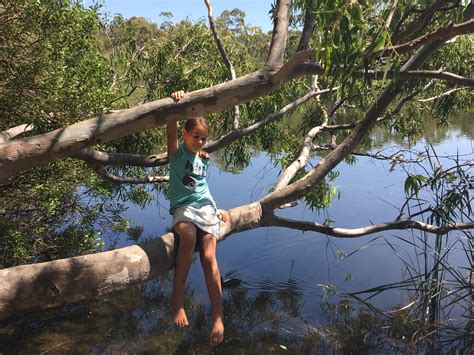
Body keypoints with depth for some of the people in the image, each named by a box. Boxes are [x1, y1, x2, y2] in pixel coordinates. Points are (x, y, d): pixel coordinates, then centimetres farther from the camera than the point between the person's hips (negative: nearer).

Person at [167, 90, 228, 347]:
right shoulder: (177, 152, 4)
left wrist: (214, 208, 30)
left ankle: (218, 317, -19)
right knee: (189, 238, -37)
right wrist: (175, 106, -31)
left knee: (208, 257, -18)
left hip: (205, 206, 3)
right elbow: (171, 131, -16)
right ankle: (177, 299, -29)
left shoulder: (204, 158, 18)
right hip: (182, 208, -3)